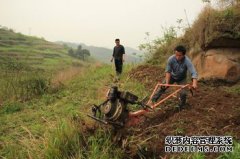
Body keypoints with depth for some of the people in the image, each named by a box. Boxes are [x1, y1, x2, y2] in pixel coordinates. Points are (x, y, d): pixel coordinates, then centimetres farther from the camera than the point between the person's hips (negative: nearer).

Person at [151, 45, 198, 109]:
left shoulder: (187, 61, -35)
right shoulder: (171, 59, -30)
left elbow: (193, 73, -42)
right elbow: (168, 71, -23)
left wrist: (194, 83, -57)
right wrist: (167, 83, -29)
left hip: (182, 79, -2)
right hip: (172, 76, 2)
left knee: (183, 93, -14)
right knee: (163, 87, -6)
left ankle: (181, 107, 14)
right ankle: (153, 100, 15)